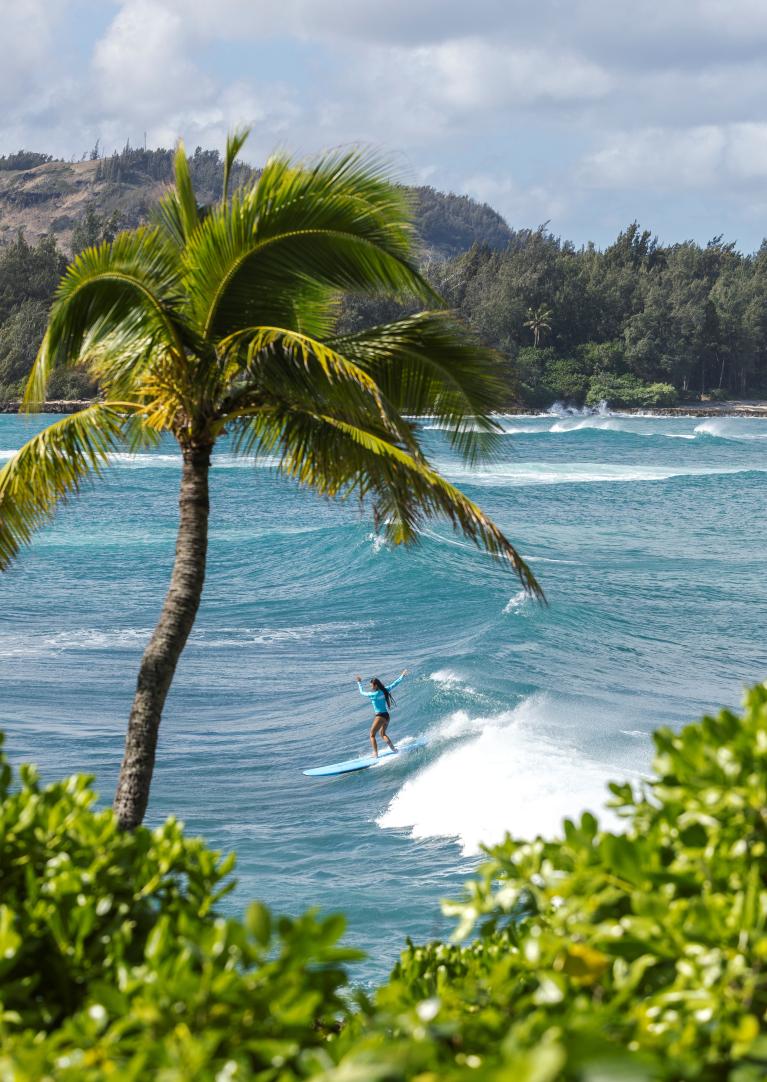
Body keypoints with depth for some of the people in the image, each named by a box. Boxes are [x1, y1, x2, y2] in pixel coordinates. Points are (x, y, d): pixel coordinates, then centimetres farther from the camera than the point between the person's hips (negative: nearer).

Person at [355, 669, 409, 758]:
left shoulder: (375, 694, -15)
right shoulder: (385, 691, 3)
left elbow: (362, 692, -3)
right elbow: (395, 684, 15)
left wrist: (359, 683, 11)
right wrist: (402, 676, 26)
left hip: (380, 717, -9)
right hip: (387, 716, 9)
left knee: (372, 735, -3)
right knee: (383, 734, 26)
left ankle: (375, 754, -12)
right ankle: (393, 749, 20)